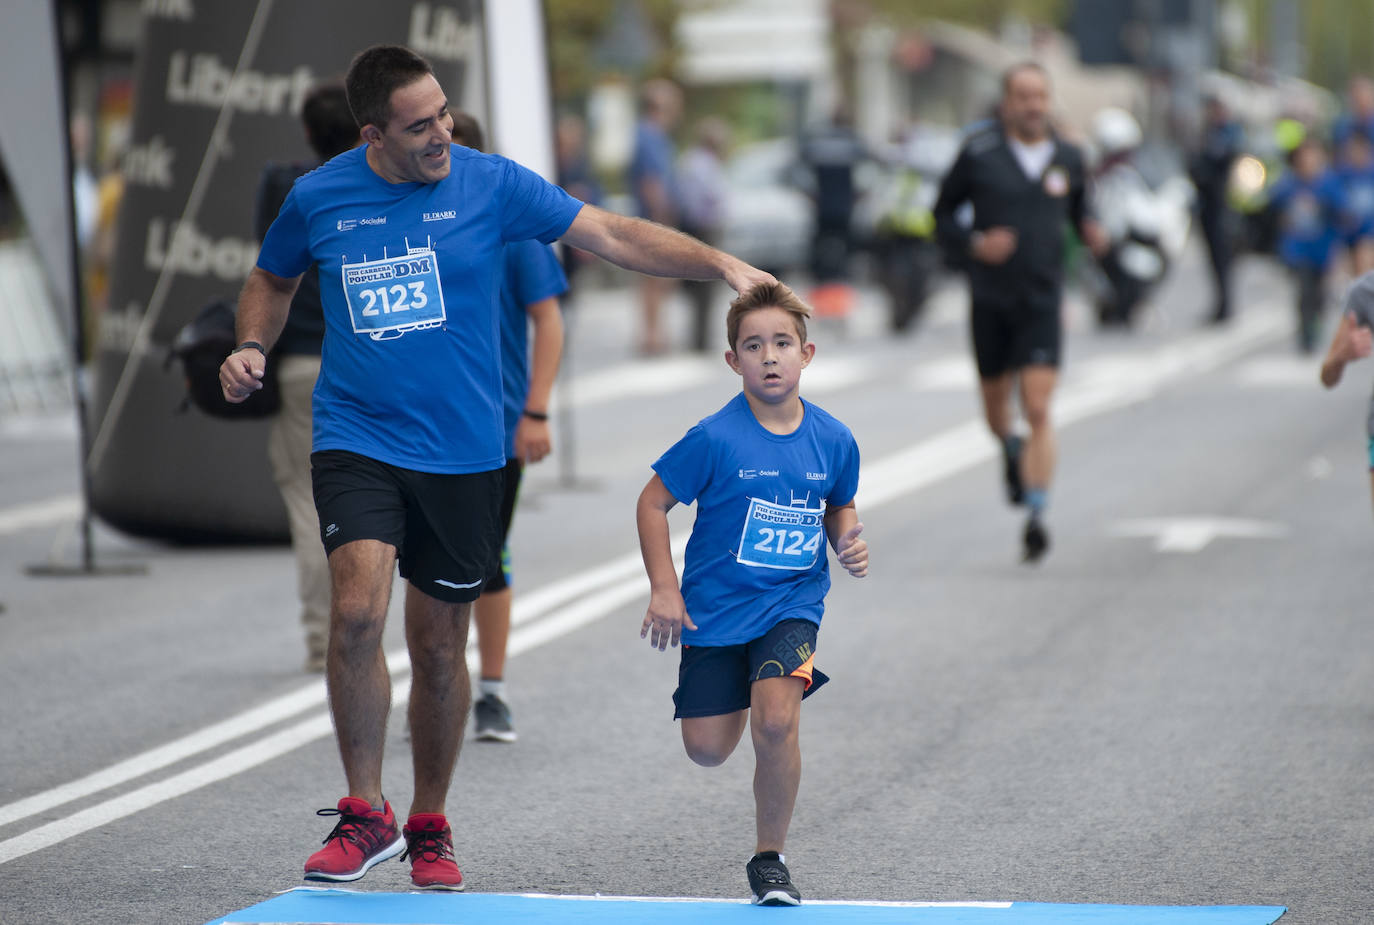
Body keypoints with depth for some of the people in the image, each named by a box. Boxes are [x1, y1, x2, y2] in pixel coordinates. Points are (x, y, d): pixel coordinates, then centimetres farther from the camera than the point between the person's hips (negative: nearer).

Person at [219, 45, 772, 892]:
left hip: (463, 452, 1)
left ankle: (430, 828, 25)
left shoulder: (491, 184, -4)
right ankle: (367, 816, -6)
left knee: (441, 645, 7)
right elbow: (273, 280, 19)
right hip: (356, 438, 0)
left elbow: (615, 236, -6)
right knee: (358, 609, -21)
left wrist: (722, 264, -16)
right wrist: (252, 347, -1)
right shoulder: (317, 199, -1)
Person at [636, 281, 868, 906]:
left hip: (792, 604, 0)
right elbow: (654, 503, -4)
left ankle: (769, 858, -3)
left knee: (776, 722, -23)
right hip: (715, 608, 0)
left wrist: (848, 541, -5)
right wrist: (664, 590, -8)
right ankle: (740, 694, 42)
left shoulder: (833, 441, -3)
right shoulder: (716, 439, -14)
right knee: (707, 750, 2)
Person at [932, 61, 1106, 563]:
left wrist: (1091, 231, -1)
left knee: (1039, 411, -13)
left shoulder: (1068, 158, 3)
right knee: (996, 405, 16)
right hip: (989, 299, 0)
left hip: (1042, 300, 0)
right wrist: (974, 244, -14)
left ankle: (1037, 515, -15)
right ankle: (1012, 452, 50)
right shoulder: (979, 153, -4)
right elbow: (943, 213, 4)